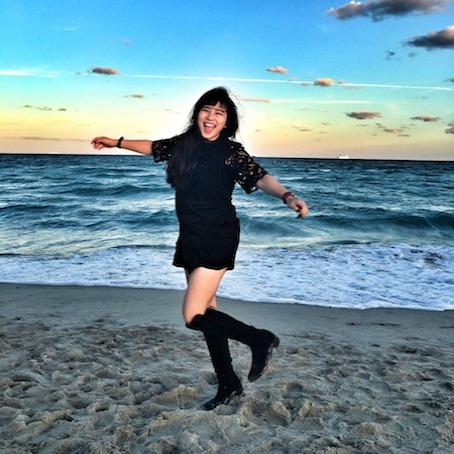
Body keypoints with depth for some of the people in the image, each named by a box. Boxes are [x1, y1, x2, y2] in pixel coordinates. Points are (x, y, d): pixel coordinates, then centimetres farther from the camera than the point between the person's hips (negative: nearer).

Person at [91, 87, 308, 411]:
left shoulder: (230, 150, -11)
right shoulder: (184, 143, 7)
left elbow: (259, 176, -24)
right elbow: (153, 147, 24)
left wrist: (287, 196, -42)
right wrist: (117, 142, 34)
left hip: (218, 238, -7)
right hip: (191, 237, 7)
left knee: (194, 316, -11)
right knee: (206, 311, 11)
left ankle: (261, 340, 9)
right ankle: (228, 384, 25)